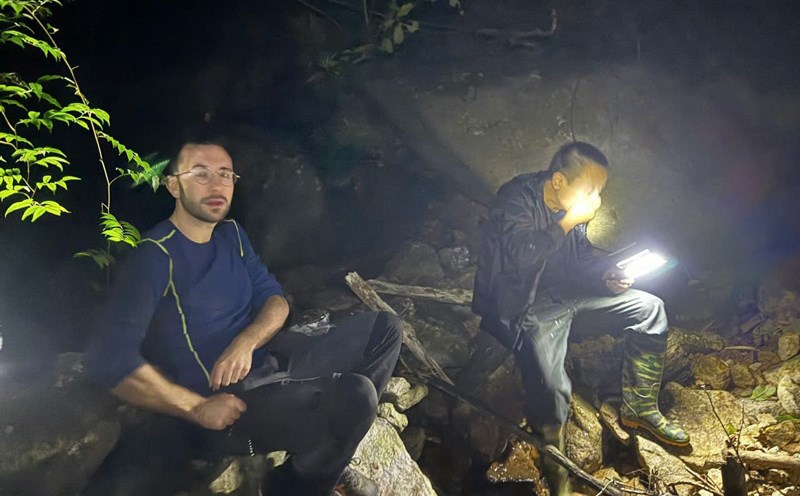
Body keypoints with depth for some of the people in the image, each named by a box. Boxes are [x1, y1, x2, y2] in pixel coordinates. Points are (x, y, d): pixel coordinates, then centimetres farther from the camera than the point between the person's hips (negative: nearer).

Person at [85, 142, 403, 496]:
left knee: (384, 327, 2)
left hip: (272, 366, 8)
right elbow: (110, 358, -22)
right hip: (228, 402, -8)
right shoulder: (154, 257, -14)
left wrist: (246, 341, -12)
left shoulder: (231, 234, 11)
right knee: (356, 396, -29)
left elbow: (275, 299, 11)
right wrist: (199, 408, -21)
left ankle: (327, 455, 4)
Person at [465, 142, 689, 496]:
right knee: (551, 390, -29)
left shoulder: (570, 206, 4)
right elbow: (522, 254, -33)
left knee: (649, 308, 7)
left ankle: (640, 409, 16)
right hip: (522, 305, -8)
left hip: (565, 294, 8)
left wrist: (606, 275, -3)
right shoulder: (516, 199, -18)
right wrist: (569, 221, -26)